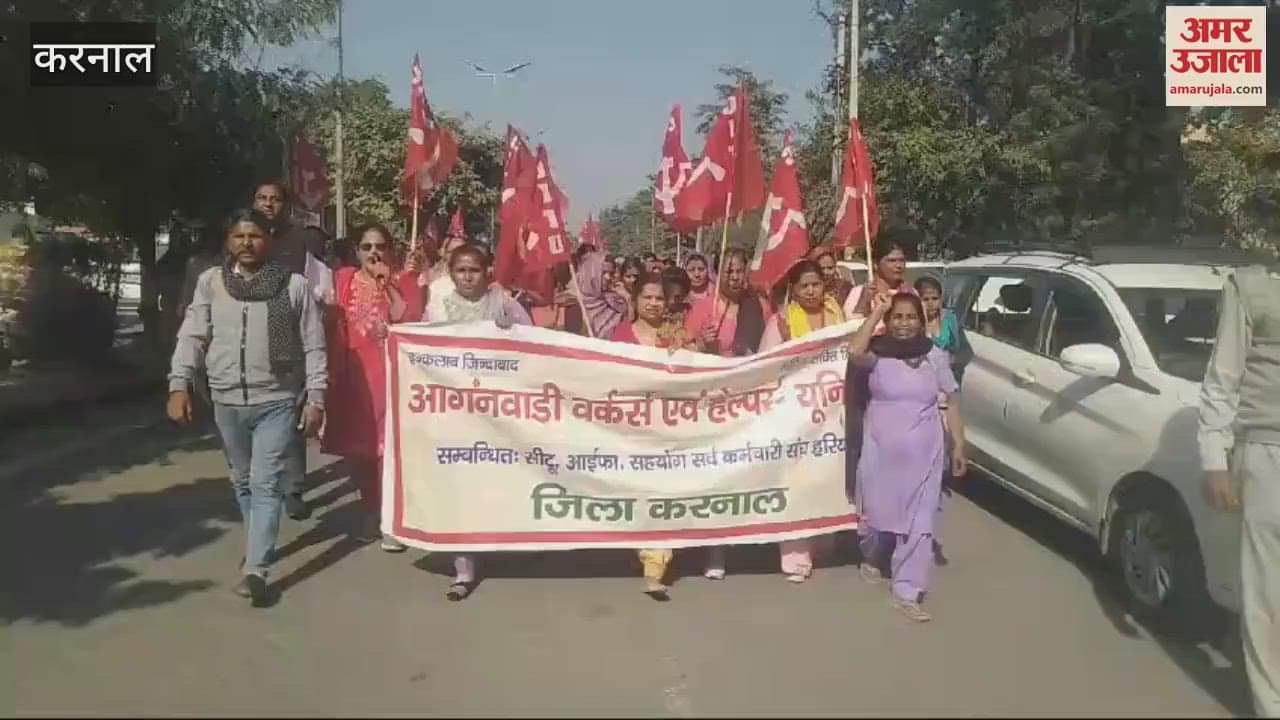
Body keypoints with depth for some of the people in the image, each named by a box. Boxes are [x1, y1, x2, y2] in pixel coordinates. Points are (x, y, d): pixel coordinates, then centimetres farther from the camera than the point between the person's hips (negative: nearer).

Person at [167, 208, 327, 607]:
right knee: (243, 482, 17)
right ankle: (260, 544, 36)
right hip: (227, 401, 4)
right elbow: (192, 337, 2)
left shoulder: (294, 285, -4)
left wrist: (316, 398, -5)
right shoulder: (210, 282, 2)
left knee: (266, 484, -7)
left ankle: (255, 569, -5)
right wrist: (179, 385, -9)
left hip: (277, 400, -3)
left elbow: (314, 347, -2)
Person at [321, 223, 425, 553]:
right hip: (354, 375, 3)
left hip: (390, 374, -3)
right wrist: (333, 371, 3)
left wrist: (387, 285, -15)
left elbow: (409, 321, -13)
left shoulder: (404, 280, 2)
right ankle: (371, 512, 28)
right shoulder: (344, 279, 8)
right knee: (355, 446, 9)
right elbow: (333, 328, 7)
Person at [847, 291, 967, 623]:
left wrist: (958, 445, 3)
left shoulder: (935, 355, 2)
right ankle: (871, 559, 45)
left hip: (924, 451, 2)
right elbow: (854, 351, -29)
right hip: (881, 449, -1)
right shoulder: (877, 353, -5)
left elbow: (951, 402, 7)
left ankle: (906, 591, 10)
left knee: (919, 521, 2)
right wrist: (876, 311, -20)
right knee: (878, 512, 14)